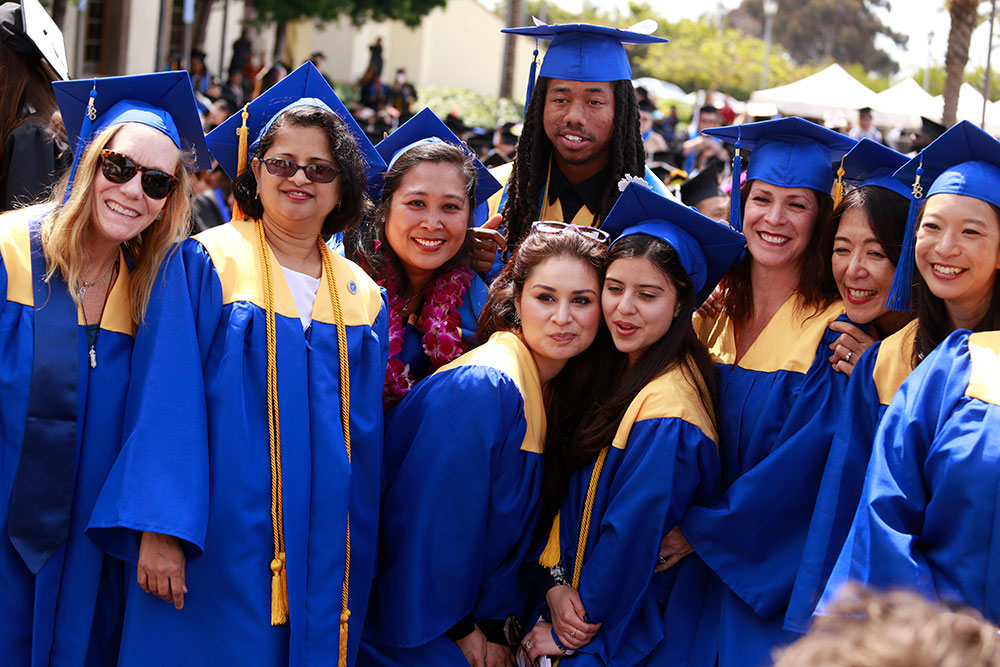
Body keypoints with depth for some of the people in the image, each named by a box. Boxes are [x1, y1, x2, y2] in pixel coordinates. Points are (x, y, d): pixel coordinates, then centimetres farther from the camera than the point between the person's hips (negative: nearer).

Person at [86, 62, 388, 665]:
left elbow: (365, 440, 12)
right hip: (217, 549, -4)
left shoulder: (363, 299, 9)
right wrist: (160, 528, -18)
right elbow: (166, 404, -10)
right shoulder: (206, 265, -3)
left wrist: (358, 566, 11)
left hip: (322, 564, 4)